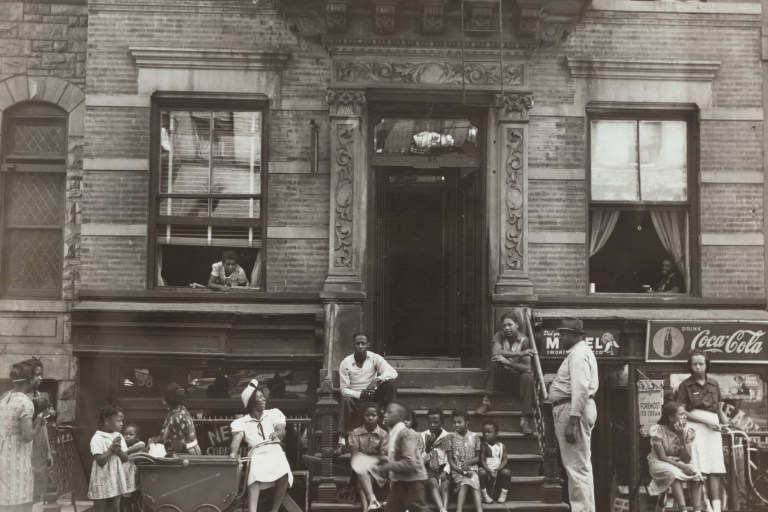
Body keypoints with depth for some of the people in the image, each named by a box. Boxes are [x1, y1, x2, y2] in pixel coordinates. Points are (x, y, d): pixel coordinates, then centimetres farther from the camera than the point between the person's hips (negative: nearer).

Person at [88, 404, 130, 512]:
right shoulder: (97, 438, -14)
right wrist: (112, 448, -18)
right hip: (102, 480, -6)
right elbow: (100, 460, -21)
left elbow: (125, 459, 4)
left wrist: (118, 450, -14)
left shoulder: (119, 437, 5)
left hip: (116, 478, 6)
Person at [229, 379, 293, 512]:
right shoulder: (242, 422, 17)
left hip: (275, 451, 1)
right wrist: (233, 452, -24)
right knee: (255, 476, -37)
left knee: (284, 474, -33)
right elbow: (237, 439, -1)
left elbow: (282, 431, 6)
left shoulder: (273, 414, 22)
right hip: (257, 454, -1)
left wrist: (277, 433, -20)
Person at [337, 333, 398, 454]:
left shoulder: (375, 358, -4)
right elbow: (344, 389, -8)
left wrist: (377, 380, -34)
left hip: (374, 397, 1)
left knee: (390, 382, -23)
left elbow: (393, 372, -16)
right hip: (356, 398, -1)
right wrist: (359, 394, -27)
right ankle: (342, 440, -39)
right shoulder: (345, 363, -6)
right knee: (345, 400, -36)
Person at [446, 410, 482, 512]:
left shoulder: (474, 437, 6)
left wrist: (468, 462, -10)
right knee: (464, 484, -31)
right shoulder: (452, 437, 4)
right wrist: (459, 469, -12)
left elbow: (477, 458, 10)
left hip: (471, 468, 1)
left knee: (475, 485, -29)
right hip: (457, 470, -1)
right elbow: (450, 459, 3)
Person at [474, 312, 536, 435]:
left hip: (517, 373, -1)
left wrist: (507, 361, -29)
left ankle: (526, 419, -31)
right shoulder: (499, 336, -6)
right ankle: (486, 402, -29)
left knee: (527, 378, -33)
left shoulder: (524, 341, -8)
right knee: (495, 362, -31)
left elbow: (527, 367, -17)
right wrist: (519, 353, -31)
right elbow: (495, 352, -28)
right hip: (500, 373, 1)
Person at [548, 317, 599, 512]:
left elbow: (580, 389, -23)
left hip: (573, 409, -11)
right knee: (581, 465, 15)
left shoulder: (578, 354, -13)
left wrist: (572, 420, -27)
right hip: (575, 409, 11)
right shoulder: (581, 352, 21)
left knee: (576, 465, -9)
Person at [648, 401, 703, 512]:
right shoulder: (658, 430, -15)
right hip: (659, 464, -4)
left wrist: (681, 437, -23)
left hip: (680, 464, 4)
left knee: (696, 473, -27)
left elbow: (686, 459, -12)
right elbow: (662, 457, -18)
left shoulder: (687, 431, -4)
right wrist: (681, 466, -32)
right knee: (674, 473, -37)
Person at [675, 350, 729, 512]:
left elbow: (719, 409, 20)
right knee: (698, 469, -11)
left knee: (715, 469, -3)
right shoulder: (685, 385, 2)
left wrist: (725, 423, -1)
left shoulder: (714, 384, 15)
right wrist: (706, 421, -10)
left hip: (713, 428, 4)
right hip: (695, 427, -4)